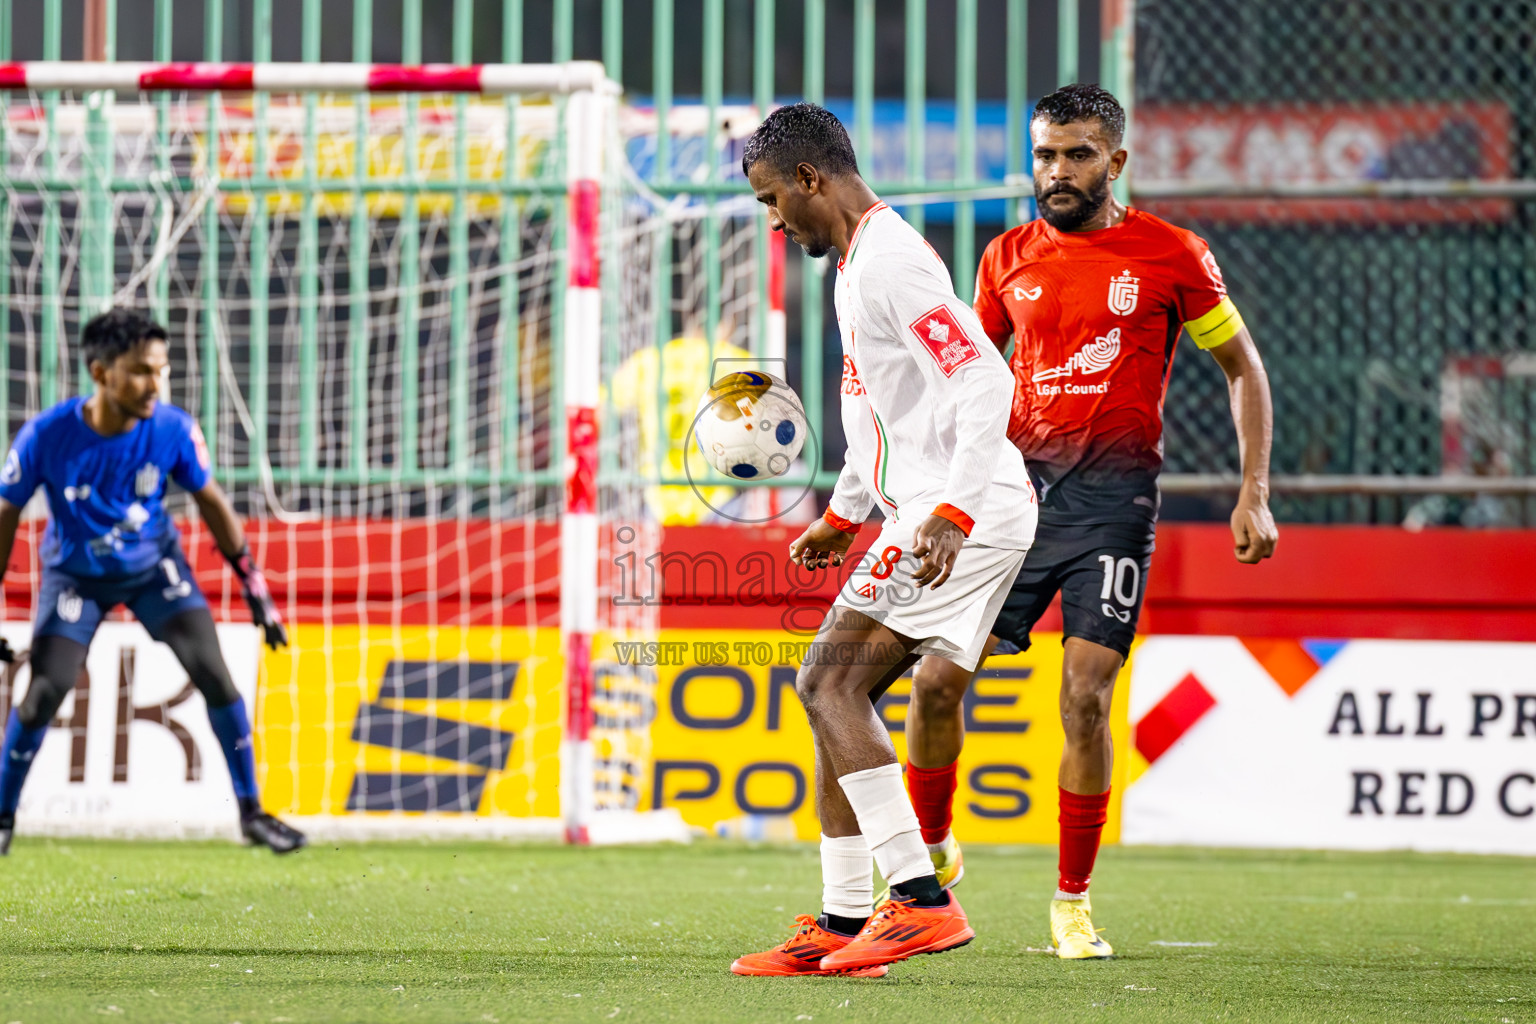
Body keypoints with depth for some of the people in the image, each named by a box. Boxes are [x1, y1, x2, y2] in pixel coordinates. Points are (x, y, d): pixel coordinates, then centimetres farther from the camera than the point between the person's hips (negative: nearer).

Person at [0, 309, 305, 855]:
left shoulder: (172, 430, -24)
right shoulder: (47, 437, -29)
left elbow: (210, 500, -6)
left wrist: (254, 585, -2)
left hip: (154, 566, 1)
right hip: (76, 574, -1)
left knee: (214, 674, -11)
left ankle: (251, 812, 1)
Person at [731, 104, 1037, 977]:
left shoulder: (893, 260, -14)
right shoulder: (857, 263, 19)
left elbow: (986, 383, -22)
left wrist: (952, 513, -28)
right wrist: (843, 516, 31)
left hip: (968, 514, -10)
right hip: (922, 512, 10)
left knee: (829, 680, -16)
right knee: (840, 693, 9)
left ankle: (922, 900, -21)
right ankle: (844, 922, 12)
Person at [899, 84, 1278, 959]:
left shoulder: (1172, 256, -1)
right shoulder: (1009, 258, 9)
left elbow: (1245, 368, 7)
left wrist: (1255, 496, 1)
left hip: (1115, 493, -3)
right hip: (1018, 485, 3)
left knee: (1086, 697, -11)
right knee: (937, 678, -4)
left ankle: (1074, 902, 3)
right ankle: (933, 854, 21)